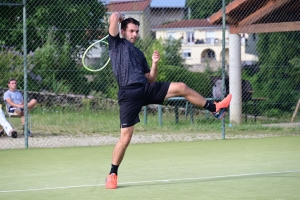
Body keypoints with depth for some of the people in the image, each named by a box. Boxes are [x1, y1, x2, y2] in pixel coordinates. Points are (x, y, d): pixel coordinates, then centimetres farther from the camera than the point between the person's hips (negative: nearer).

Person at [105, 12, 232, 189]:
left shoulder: (139, 53, 25)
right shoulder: (117, 44, 9)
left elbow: (150, 79, 22)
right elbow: (114, 18, -5)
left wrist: (155, 63, 6)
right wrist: (120, 16, 18)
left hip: (147, 89, 6)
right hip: (129, 95, -6)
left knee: (181, 87, -5)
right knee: (125, 138, -8)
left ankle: (214, 108, 6)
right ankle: (113, 174, 7)